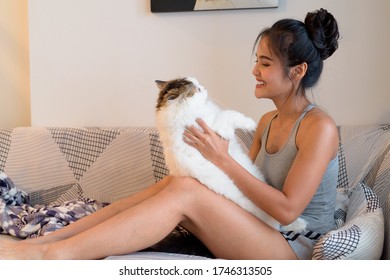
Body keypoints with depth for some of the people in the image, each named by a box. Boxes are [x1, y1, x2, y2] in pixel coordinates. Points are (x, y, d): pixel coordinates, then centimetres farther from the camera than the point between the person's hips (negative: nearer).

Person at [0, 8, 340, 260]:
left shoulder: (320, 128, -13)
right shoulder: (268, 122, 13)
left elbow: (287, 209, -19)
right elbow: (248, 183, 11)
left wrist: (223, 159, -18)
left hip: (296, 249, -7)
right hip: (261, 232, 7)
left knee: (184, 190, -27)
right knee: (173, 184, -13)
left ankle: (49, 254, -32)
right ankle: (38, 242, -17)